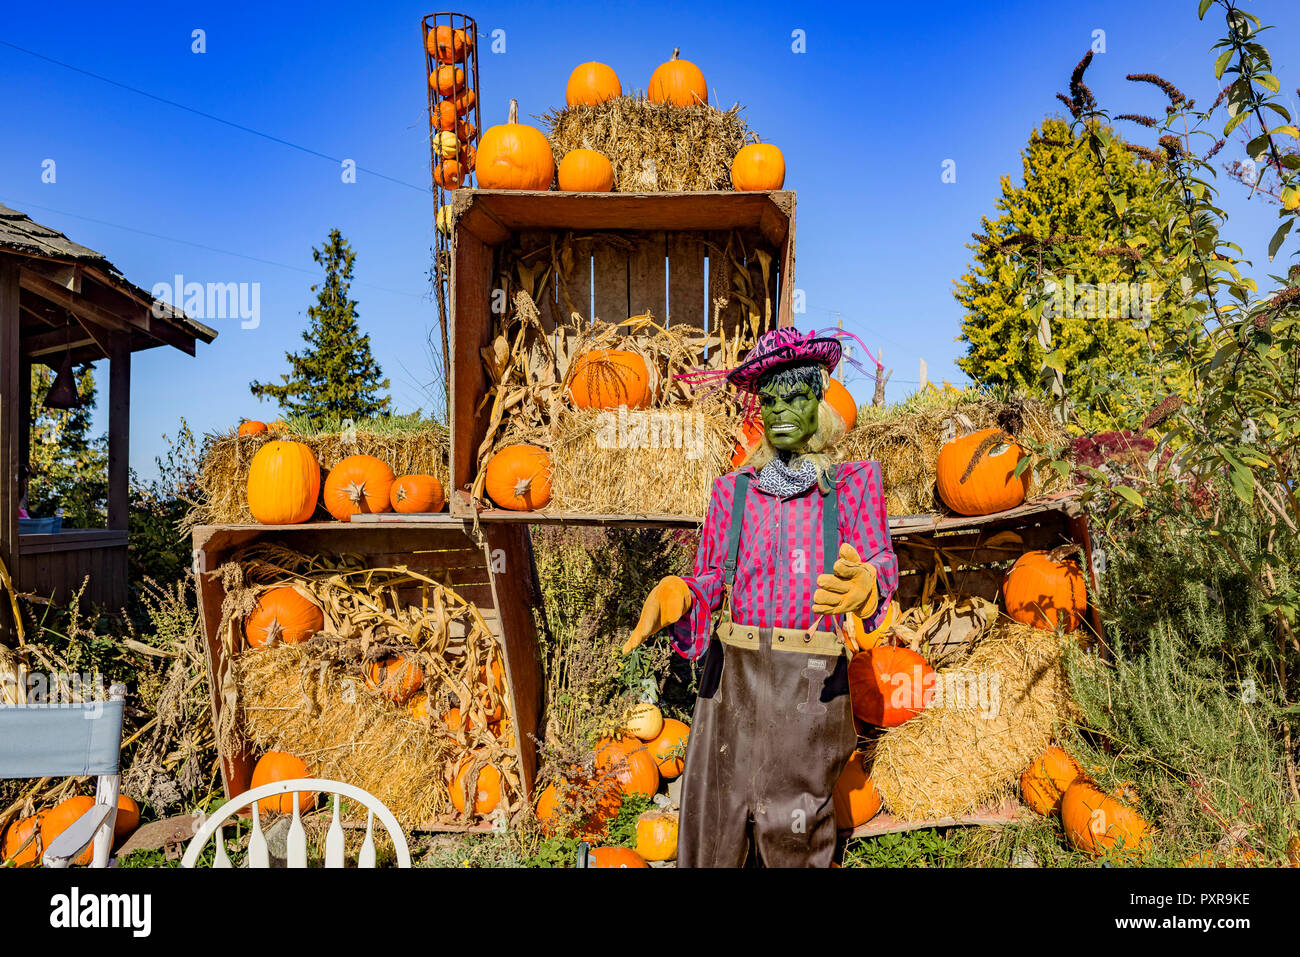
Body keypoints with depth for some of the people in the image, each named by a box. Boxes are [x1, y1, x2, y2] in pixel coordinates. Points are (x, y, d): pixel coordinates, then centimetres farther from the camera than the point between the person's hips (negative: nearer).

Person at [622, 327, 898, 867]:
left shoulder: (855, 483, 5)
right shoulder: (733, 489, 9)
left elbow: (881, 562, -4)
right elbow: (711, 580, 10)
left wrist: (862, 582, -28)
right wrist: (676, 597, -11)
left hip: (812, 680, -2)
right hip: (730, 674, 2)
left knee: (793, 834, 5)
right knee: (710, 827, 7)